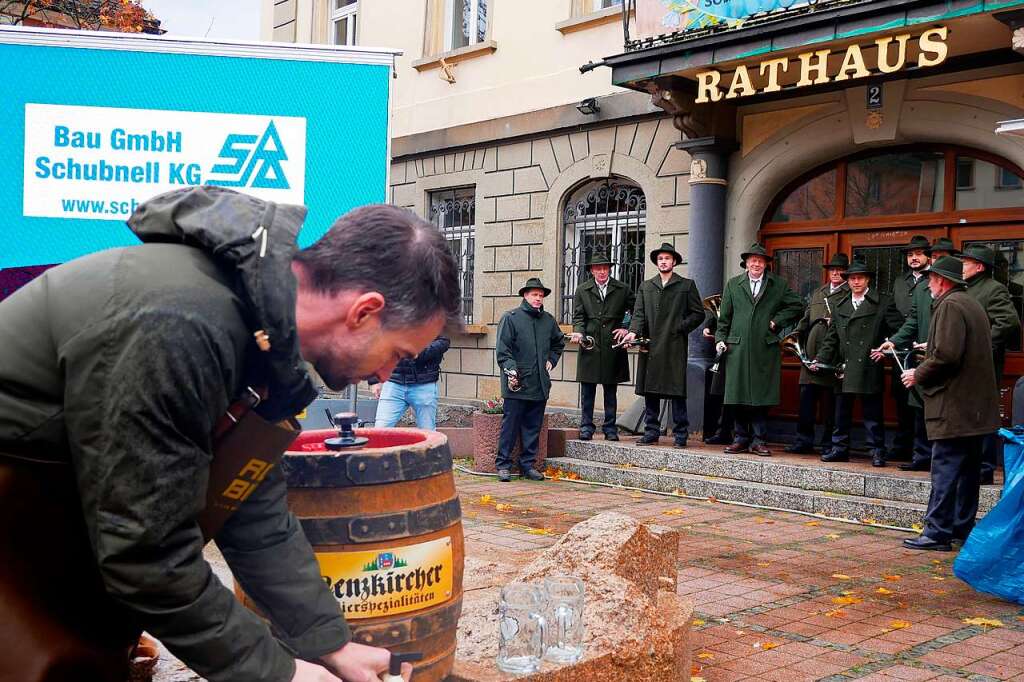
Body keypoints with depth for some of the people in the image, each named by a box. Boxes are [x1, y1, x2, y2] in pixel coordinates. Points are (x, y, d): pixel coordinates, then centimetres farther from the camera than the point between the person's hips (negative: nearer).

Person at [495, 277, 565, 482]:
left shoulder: (548, 320, 13)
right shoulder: (510, 318, -4)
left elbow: (559, 342, 31)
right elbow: (502, 349, -8)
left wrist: (552, 360, 18)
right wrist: (510, 370, -17)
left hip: (540, 385, 5)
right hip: (517, 383, -5)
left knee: (533, 427, 10)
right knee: (510, 425, -2)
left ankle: (528, 465, 18)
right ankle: (503, 465, 7)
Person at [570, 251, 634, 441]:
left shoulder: (622, 290, 6)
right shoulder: (582, 290, 8)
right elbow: (578, 316, 4)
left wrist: (627, 329, 0)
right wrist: (578, 332, -14)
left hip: (612, 347, 0)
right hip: (589, 346, 0)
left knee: (611, 391, 7)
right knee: (587, 390, 2)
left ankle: (610, 428, 14)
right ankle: (586, 427, 10)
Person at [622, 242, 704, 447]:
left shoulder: (687, 285, 9)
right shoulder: (646, 287, 18)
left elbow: (698, 313, 7)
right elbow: (639, 314, 8)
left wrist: (680, 328, -5)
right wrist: (633, 332, -11)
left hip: (675, 346, -3)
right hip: (650, 346, 3)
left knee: (677, 392, -4)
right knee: (650, 391, 4)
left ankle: (680, 434, 1)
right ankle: (651, 432, 11)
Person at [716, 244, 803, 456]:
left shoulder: (779, 285, 9)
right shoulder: (733, 285, 12)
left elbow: (797, 306, 11)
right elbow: (724, 317, 12)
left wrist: (777, 321, 1)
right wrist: (720, 339, 3)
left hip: (765, 349, -1)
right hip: (737, 347, 1)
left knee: (762, 396, -2)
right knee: (738, 395, 3)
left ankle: (759, 440, 4)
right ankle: (742, 439, 11)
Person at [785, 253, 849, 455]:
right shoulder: (817, 293, 22)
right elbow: (805, 320, 22)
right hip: (812, 353, 5)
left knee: (830, 402, 0)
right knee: (806, 398, 4)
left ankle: (829, 444, 8)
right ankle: (804, 440, 11)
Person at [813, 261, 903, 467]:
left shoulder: (883, 303, 1)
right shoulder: (841, 306, 15)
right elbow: (831, 338, 15)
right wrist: (820, 359, 6)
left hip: (870, 368, -4)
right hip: (845, 369, 5)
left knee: (872, 412, -1)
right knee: (842, 411, 8)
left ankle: (877, 452, 7)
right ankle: (840, 449, 17)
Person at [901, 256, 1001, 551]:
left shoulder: (950, 306, -14)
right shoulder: (972, 304, 18)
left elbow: (946, 355, -23)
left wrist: (919, 375, -9)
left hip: (954, 405, -10)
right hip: (975, 405, 10)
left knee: (945, 470, -8)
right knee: (967, 469, 14)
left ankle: (937, 532, -6)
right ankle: (963, 527, 22)